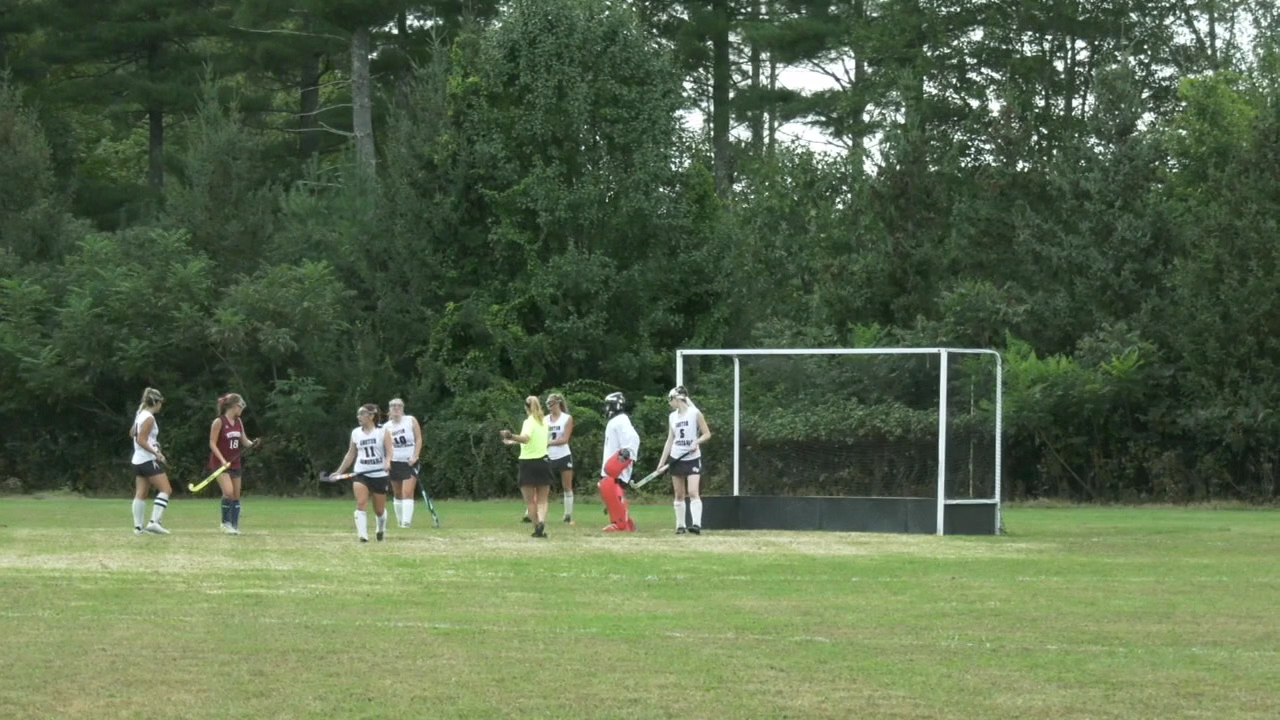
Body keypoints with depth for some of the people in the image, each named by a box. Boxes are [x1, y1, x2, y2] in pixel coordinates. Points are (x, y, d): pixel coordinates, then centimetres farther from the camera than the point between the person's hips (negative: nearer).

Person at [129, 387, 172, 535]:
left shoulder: (140, 415, 13)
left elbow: (133, 433, 28)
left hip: (138, 460, 9)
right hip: (149, 460, -9)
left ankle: (138, 526, 4)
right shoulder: (149, 418, -14)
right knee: (166, 490, -8)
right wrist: (156, 453, -22)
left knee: (141, 494, 7)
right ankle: (154, 522, -19)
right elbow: (141, 441, -19)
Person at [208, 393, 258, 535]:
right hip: (220, 463, -7)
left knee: (236, 495, 6)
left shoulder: (238, 422, 8)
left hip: (235, 463, 7)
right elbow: (212, 443, -12)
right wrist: (222, 460, -21)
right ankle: (226, 522, -8)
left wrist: (252, 444, -10)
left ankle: (235, 526, 11)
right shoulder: (219, 422, -11)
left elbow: (244, 441, 12)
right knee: (228, 492, -21)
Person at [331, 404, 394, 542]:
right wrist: (339, 471, 13)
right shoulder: (356, 433, 7)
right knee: (361, 503, -20)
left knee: (379, 509, 9)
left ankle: (381, 529, 39)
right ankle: (362, 535, -23)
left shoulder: (382, 432, -3)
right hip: (361, 474, 2)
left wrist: (387, 462, -33)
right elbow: (351, 454, 15)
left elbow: (389, 452, -12)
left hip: (380, 474, -2)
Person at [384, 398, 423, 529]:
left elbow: (419, 439, -2)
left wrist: (414, 456, -12)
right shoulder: (386, 426, 4)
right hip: (395, 462, 2)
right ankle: (399, 520, 20)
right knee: (397, 494, 9)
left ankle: (406, 521, -17)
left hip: (410, 462, -2)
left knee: (407, 493, -14)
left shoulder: (411, 420, -2)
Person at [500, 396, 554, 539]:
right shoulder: (544, 422, 9)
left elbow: (526, 438, -32)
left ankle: (537, 528, 1)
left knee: (530, 500, 6)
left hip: (528, 463, -5)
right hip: (543, 461, 5)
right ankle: (541, 521, -19)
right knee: (542, 500, 7)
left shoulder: (529, 422, -11)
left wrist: (511, 436, -48)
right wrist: (513, 441, 34)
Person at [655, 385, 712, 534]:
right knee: (679, 494, 6)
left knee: (693, 492, -17)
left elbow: (707, 434, -3)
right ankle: (680, 525, 12)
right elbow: (670, 440, 13)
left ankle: (696, 524, -24)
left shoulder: (695, 413, -6)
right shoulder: (672, 417, 9)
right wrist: (662, 461, 8)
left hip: (692, 458, -5)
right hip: (676, 459, 5)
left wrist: (696, 442, -22)